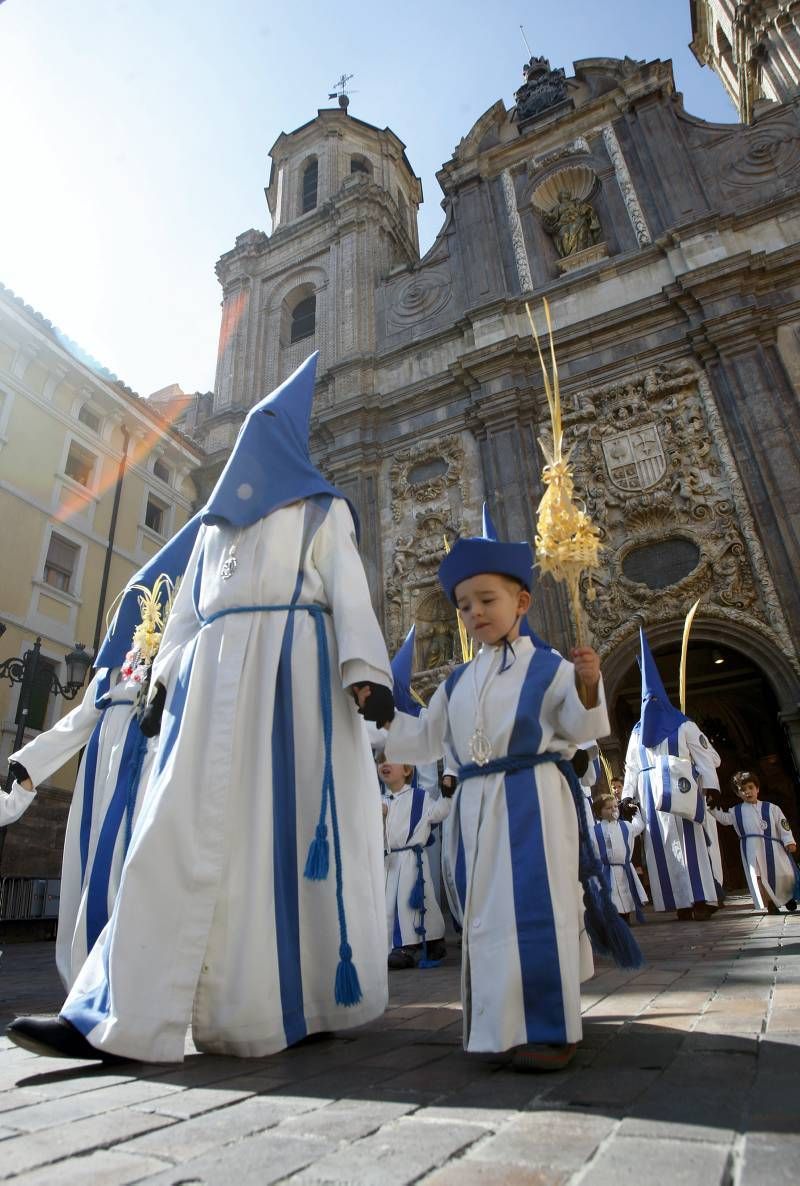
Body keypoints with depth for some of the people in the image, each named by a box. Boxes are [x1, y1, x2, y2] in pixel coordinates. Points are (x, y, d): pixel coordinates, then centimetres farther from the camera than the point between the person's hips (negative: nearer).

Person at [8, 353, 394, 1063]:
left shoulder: (322, 509, 15)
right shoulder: (218, 516, 28)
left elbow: (348, 591, 1)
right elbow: (189, 603, 21)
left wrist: (365, 670, -12)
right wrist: (168, 677, 10)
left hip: (291, 667, -4)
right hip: (214, 675, 5)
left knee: (286, 823, -7)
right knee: (185, 825, -4)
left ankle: (296, 1000, 4)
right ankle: (122, 1015, -3)